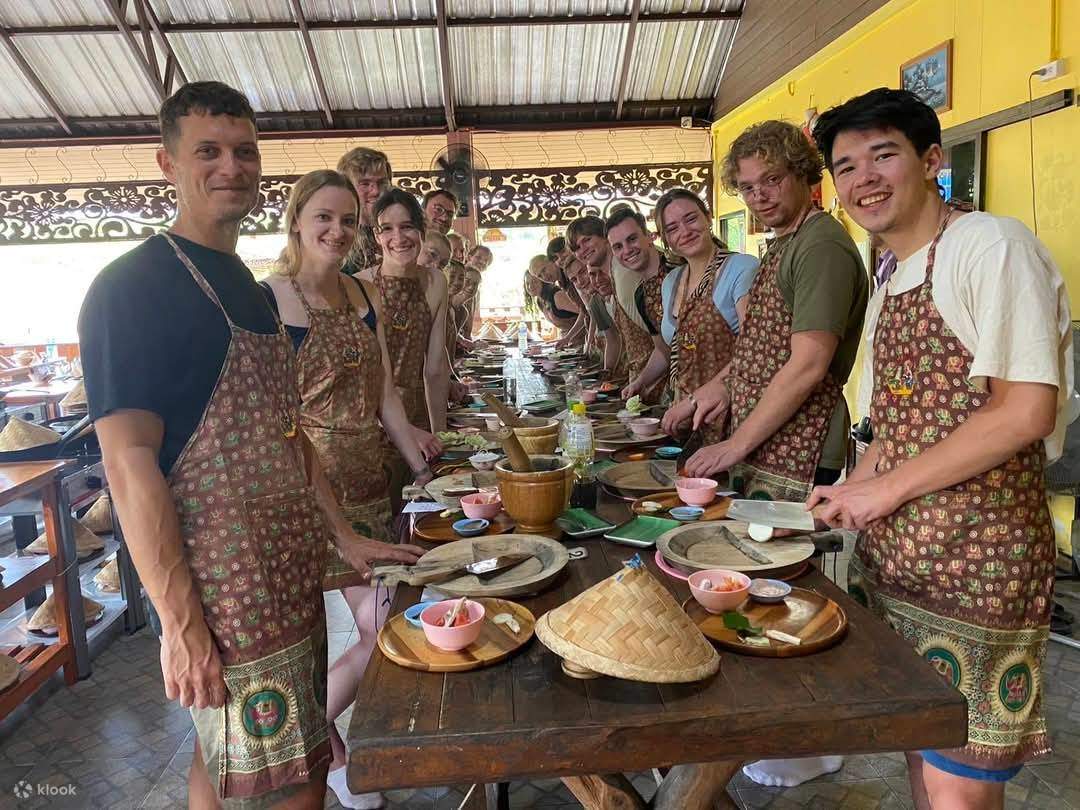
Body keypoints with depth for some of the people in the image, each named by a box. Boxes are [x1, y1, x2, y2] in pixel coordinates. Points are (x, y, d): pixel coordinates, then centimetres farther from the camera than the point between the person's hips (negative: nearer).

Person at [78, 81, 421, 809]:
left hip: (291, 581, 8)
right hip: (221, 596, -8)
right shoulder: (132, 288, -12)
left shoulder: (251, 288, 15)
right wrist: (181, 625, -19)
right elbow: (130, 462, -17)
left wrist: (345, 536, 13)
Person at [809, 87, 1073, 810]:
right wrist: (849, 493, 5)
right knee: (919, 748, 18)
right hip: (893, 554, 8)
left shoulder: (991, 246, -11)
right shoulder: (889, 285, 15)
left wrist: (887, 488, -16)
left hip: (977, 558, -7)